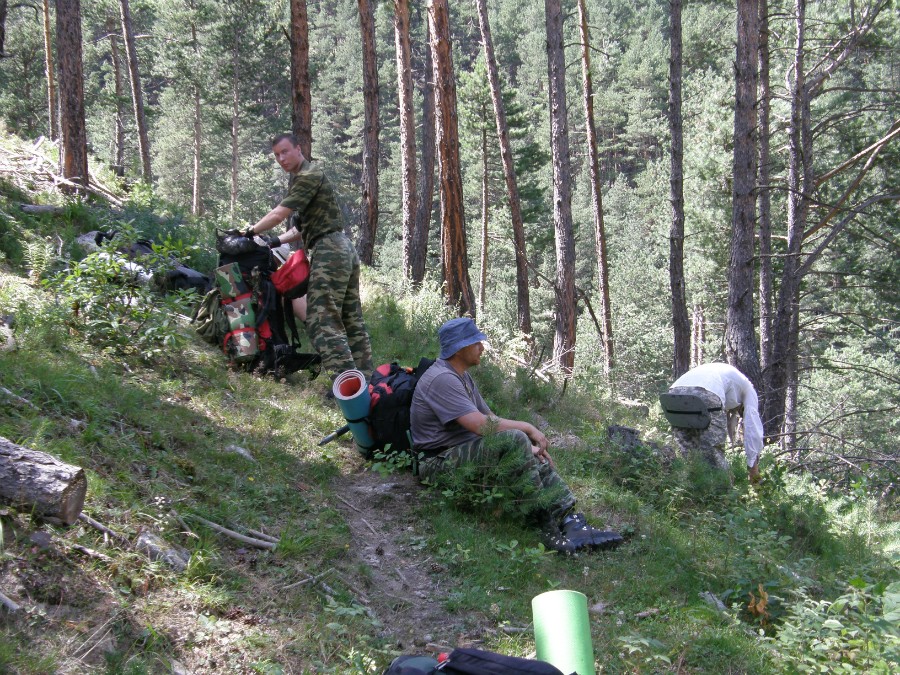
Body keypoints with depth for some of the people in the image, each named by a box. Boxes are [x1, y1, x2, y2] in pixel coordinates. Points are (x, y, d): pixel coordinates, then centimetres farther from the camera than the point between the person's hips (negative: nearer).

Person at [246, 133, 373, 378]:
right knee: (351, 319, 10)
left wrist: (249, 232, -2)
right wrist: (276, 241, 14)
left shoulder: (308, 175, -8)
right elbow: (304, 227, 24)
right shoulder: (313, 173, 23)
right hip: (344, 248, 11)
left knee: (322, 320, -14)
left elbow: (279, 214, -13)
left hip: (328, 250, -11)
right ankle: (366, 376, 12)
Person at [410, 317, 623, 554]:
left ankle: (573, 525, -16)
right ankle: (547, 527, -26)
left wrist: (528, 447, 2)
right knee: (515, 440, -28)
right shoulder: (441, 379, -18)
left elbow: (490, 419, 16)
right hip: (440, 462, -10)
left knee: (539, 461, -2)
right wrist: (527, 428, -13)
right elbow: (482, 425, -26)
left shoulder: (462, 377, 16)